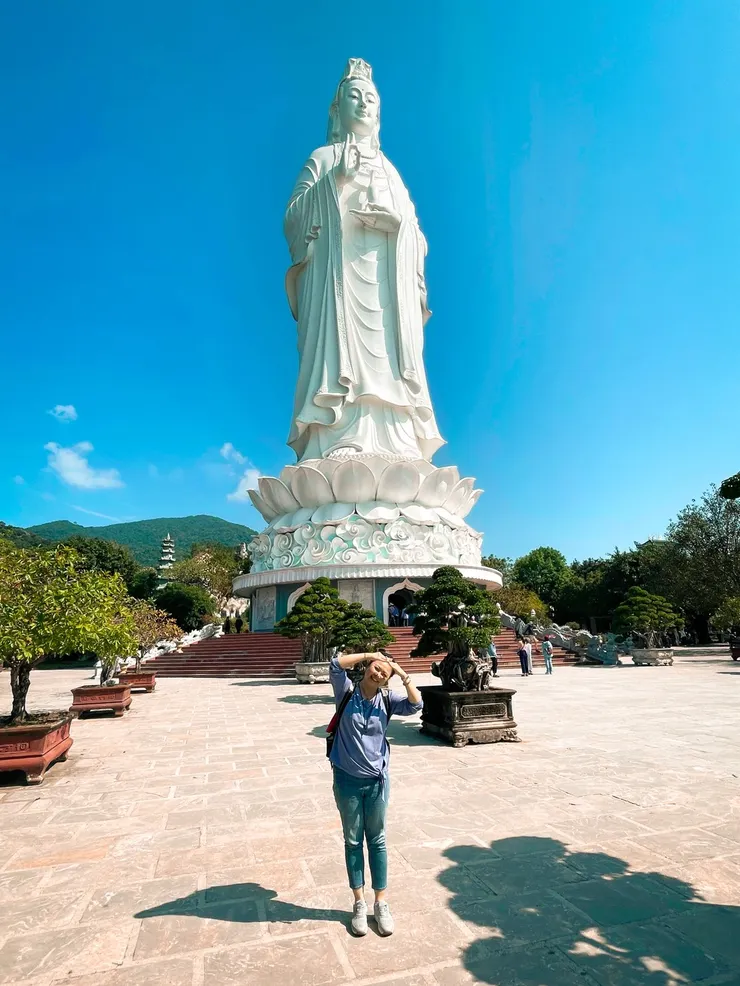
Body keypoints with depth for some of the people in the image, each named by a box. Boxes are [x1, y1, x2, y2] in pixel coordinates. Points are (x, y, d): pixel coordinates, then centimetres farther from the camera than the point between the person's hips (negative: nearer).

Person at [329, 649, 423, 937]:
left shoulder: (386, 700, -6)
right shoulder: (347, 692, -11)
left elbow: (415, 705, -19)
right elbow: (336, 664, -26)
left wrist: (403, 674, -24)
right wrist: (369, 655, -24)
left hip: (377, 781, 1)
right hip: (347, 780, -1)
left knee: (377, 841, 15)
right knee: (353, 841, 15)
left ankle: (381, 903, 30)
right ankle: (359, 904, 31)